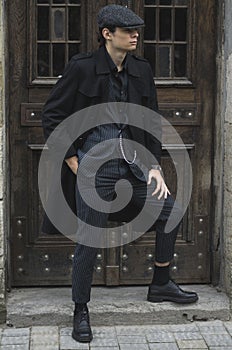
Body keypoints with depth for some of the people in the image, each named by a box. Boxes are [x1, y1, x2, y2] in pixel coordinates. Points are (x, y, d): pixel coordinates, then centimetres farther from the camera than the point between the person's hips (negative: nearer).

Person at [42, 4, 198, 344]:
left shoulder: (141, 69, 5)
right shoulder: (83, 67, -9)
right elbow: (51, 116, -5)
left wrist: (155, 166, 4)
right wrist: (72, 160, -6)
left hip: (134, 160, 6)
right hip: (95, 163, -5)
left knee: (169, 211, 8)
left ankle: (160, 285, 28)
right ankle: (81, 312, 14)